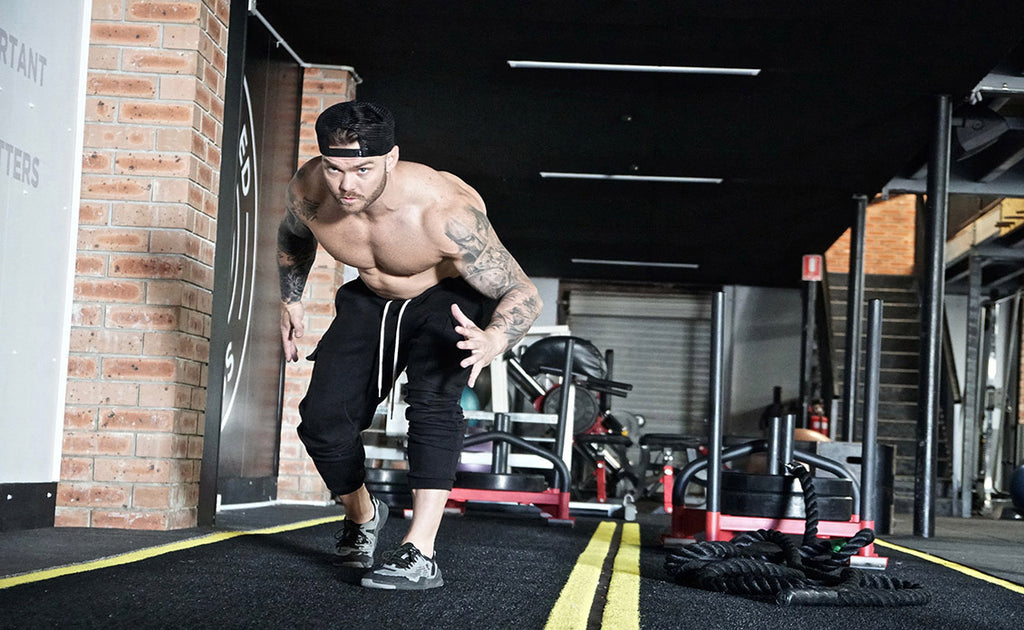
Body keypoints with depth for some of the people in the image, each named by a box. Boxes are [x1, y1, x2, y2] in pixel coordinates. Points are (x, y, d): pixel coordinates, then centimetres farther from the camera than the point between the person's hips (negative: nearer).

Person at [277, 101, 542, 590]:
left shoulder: (446, 212, -40)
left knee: (432, 401, -30)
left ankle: (420, 554, -30)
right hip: (371, 301, 5)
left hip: (453, 298, -4)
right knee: (323, 417, -3)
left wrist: (495, 340, -55)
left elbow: (524, 294, -36)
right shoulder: (307, 191, -25)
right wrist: (290, 298, 1)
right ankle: (362, 516, 27)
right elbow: (293, 237, 4)